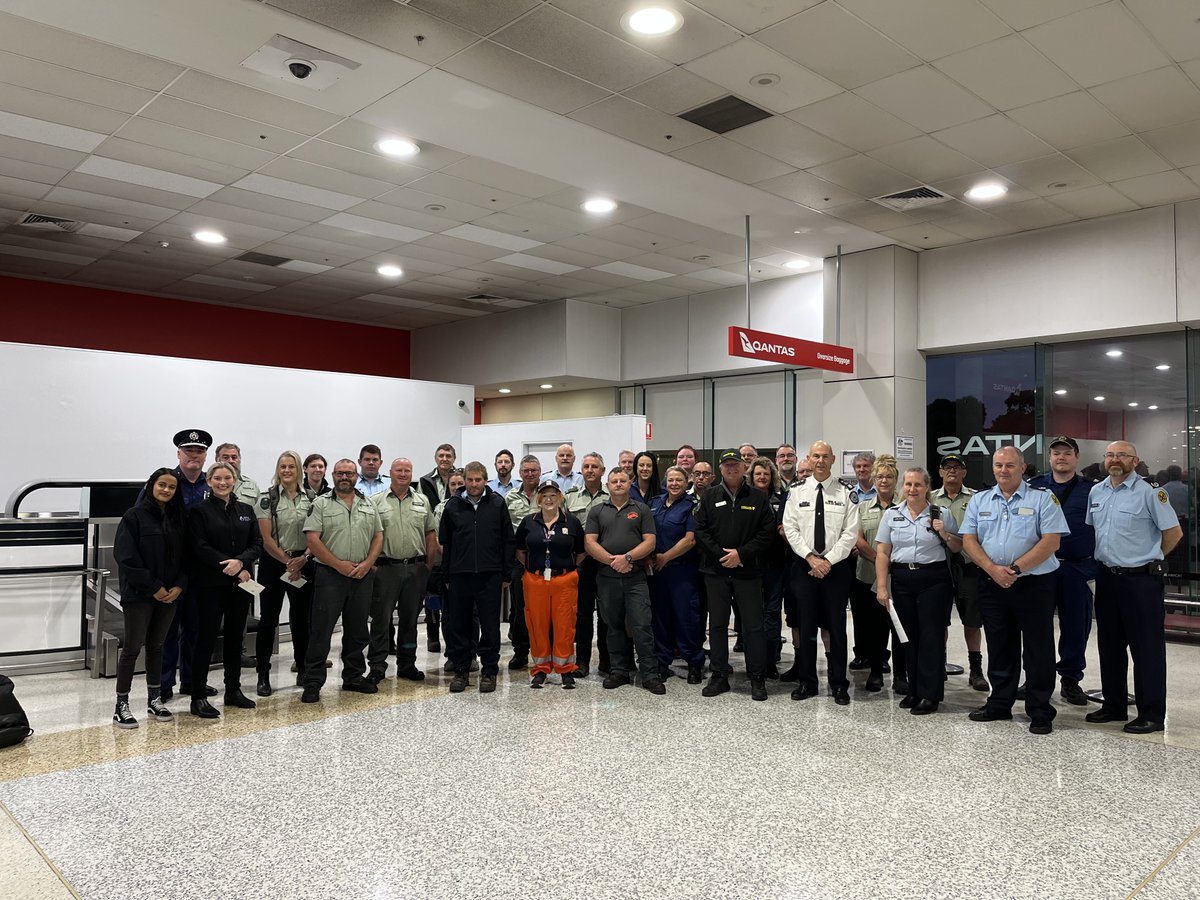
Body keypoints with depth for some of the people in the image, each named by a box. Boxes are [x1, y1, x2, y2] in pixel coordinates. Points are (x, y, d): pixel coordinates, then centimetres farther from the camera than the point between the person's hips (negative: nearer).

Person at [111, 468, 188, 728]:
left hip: (170, 594, 5)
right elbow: (126, 556, -13)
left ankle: (154, 700, 22)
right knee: (132, 647, 0)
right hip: (139, 594, -5)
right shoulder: (134, 516, -7)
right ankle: (121, 705, 8)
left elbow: (185, 556, 9)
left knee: (156, 646, 14)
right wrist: (153, 587, -15)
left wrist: (179, 586, -6)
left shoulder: (178, 518, 8)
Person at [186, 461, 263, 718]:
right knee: (206, 637, -3)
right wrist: (229, 567, -16)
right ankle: (198, 697, 4)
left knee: (235, 637, 11)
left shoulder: (246, 510, 11)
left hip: (241, 582, 5)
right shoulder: (200, 511, -2)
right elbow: (199, 547, -11)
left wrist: (240, 562, -14)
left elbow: (258, 543, 5)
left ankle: (233, 690, 23)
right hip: (210, 584, -4)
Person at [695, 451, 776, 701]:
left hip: (748, 571, -2)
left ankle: (757, 678, 11)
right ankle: (719, 676, 18)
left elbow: (767, 532, -3)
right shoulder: (710, 497, 7)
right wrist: (722, 554, -10)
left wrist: (741, 553, -12)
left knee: (753, 624, 1)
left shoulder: (758, 498, 3)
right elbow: (700, 531, 1)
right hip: (716, 570, 2)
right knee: (717, 624, 8)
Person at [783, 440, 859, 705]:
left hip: (837, 566, -1)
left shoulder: (845, 493, -1)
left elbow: (850, 533, -6)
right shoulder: (796, 492, 3)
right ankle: (807, 681, 18)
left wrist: (828, 561, -12)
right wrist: (811, 557, -11)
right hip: (804, 566, 1)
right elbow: (790, 529, -1)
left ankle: (839, 684, 16)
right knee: (805, 626, 7)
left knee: (836, 626, 5)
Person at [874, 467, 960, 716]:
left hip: (933, 579, -2)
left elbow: (958, 548, 9)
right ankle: (914, 690, 21)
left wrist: (945, 535, -11)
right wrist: (881, 586, -2)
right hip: (902, 579, 2)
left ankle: (930, 694, 7)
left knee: (931, 636, -1)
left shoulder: (941, 515, 2)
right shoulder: (891, 514, 6)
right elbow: (882, 553, 4)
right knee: (908, 636, 9)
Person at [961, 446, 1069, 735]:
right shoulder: (979, 501, 10)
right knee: (999, 648, 13)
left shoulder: (1042, 499, -2)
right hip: (992, 585, 4)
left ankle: (1040, 711, 11)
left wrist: (1015, 568, -18)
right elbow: (969, 540, 4)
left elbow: (1051, 541, -11)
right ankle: (1000, 703, 24)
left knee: (1038, 650, 1)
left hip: (1034, 584, -4)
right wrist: (992, 569, -12)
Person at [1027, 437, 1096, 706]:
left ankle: (1071, 680, 19)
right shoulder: (1033, 486, 7)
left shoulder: (1092, 490, 5)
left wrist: (1096, 564, 0)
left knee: (1076, 627, 5)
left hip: (1078, 569, 0)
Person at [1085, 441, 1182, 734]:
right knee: (1109, 644, 14)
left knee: (1147, 648, 0)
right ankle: (1114, 706, 26)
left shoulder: (1149, 492, -10)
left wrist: (1148, 557, 2)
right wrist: (1107, 556, 12)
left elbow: (1174, 532, -6)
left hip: (1141, 579, -6)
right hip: (1106, 576, 6)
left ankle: (1152, 715, 9)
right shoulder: (1096, 492, 8)